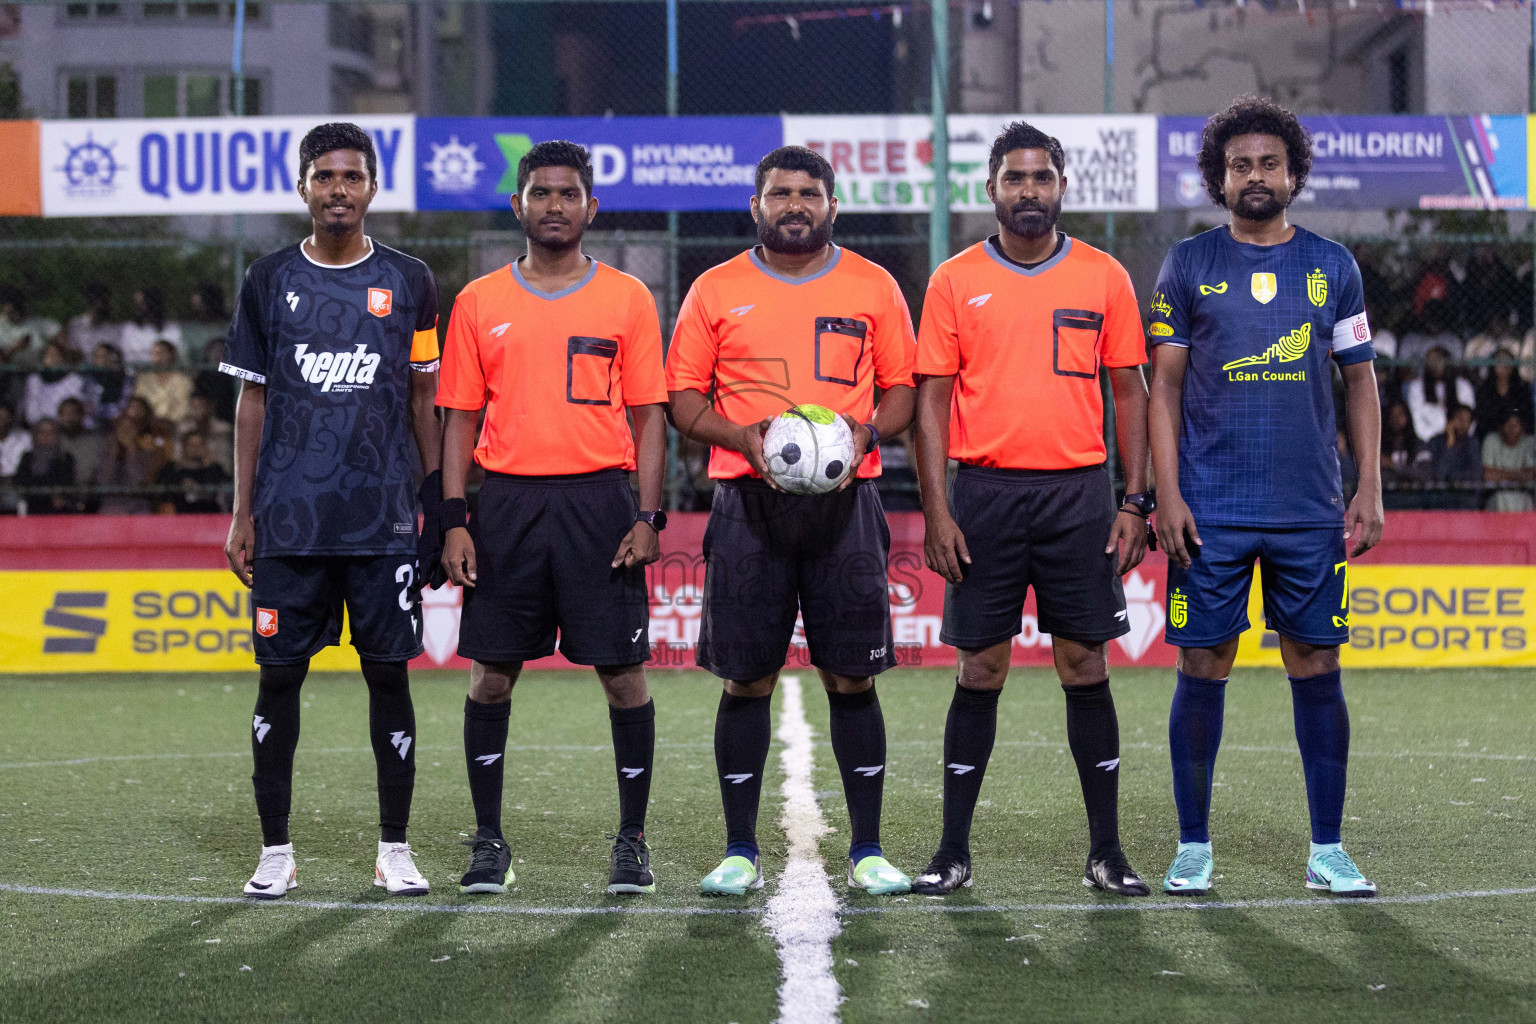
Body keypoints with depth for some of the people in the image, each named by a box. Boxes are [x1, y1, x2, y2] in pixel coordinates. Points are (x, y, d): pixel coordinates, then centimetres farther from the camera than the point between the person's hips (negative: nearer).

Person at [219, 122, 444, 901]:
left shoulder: (408, 282, 6)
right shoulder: (269, 281, 6)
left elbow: (424, 401, 10)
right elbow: (253, 401, 9)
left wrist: (439, 505, 4)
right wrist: (242, 514, 5)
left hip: (382, 517, 0)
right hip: (289, 518, 0)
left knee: (388, 672, 1)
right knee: (279, 675, 2)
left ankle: (394, 850, 9)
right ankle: (275, 851, 10)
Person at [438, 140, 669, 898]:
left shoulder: (627, 299, 5)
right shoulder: (479, 303, 8)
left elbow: (648, 415, 5)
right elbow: (459, 416, 9)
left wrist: (648, 517, -5)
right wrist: (454, 521, -1)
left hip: (599, 501, -1)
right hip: (508, 502, 1)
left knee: (624, 674, -1)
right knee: (490, 675, 2)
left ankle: (632, 840, 10)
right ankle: (488, 841, 13)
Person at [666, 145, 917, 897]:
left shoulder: (873, 288, 8)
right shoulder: (716, 291, 7)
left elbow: (902, 390, 11)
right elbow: (683, 396, 7)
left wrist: (865, 432, -10)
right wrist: (743, 435, -11)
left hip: (845, 500, 0)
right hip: (747, 501, 0)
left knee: (852, 677, 0)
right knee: (746, 679, 1)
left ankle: (867, 851, 7)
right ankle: (740, 851, 9)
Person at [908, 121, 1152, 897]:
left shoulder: (1104, 277, 6)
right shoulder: (956, 281, 4)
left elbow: (1130, 390, 8)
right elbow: (932, 398, 3)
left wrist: (1135, 501, 0)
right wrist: (935, 511, -5)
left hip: (1078, 491, 0)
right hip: (985, 493, 0)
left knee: (1085, 666, 2)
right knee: (980, 670, 2)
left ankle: (1105, 852, 8)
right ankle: (953, 851, 8)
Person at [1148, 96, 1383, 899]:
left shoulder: (1332, 266, 9)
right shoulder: (1189, 265, 4)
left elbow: (1360, 381, 11)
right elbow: (1164, 385, 3)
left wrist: (1369, 490, 3)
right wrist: (1166, 493, -6)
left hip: (1311, 513, 1)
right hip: (1211, 512, -1)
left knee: (1316, 667, 3)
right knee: (1203, 668, 1)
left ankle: (1327, 851, 10)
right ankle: (1193, 847, 10)